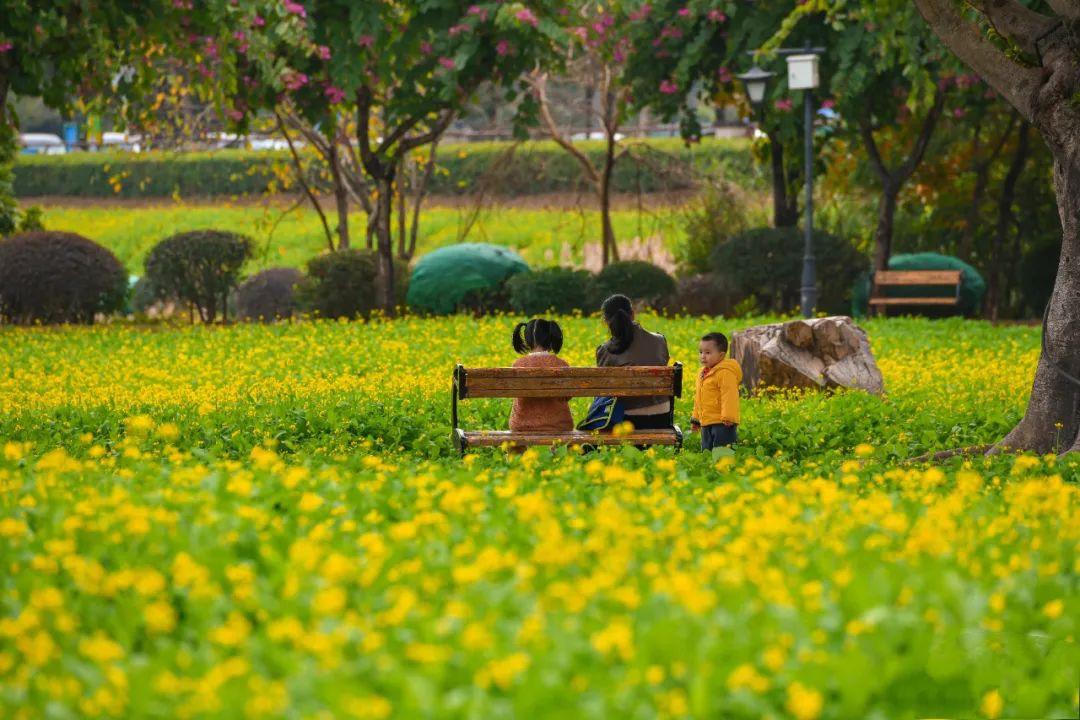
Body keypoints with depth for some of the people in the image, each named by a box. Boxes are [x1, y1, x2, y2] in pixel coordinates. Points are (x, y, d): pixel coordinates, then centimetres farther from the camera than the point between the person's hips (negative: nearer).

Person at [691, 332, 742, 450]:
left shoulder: (725, 373, -15)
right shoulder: (703, 373, 16)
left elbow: (729, 396, -22)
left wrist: (728, 418, -28)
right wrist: (695, 419, 27)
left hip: (722, 424, -10)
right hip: (706, 424, 10)